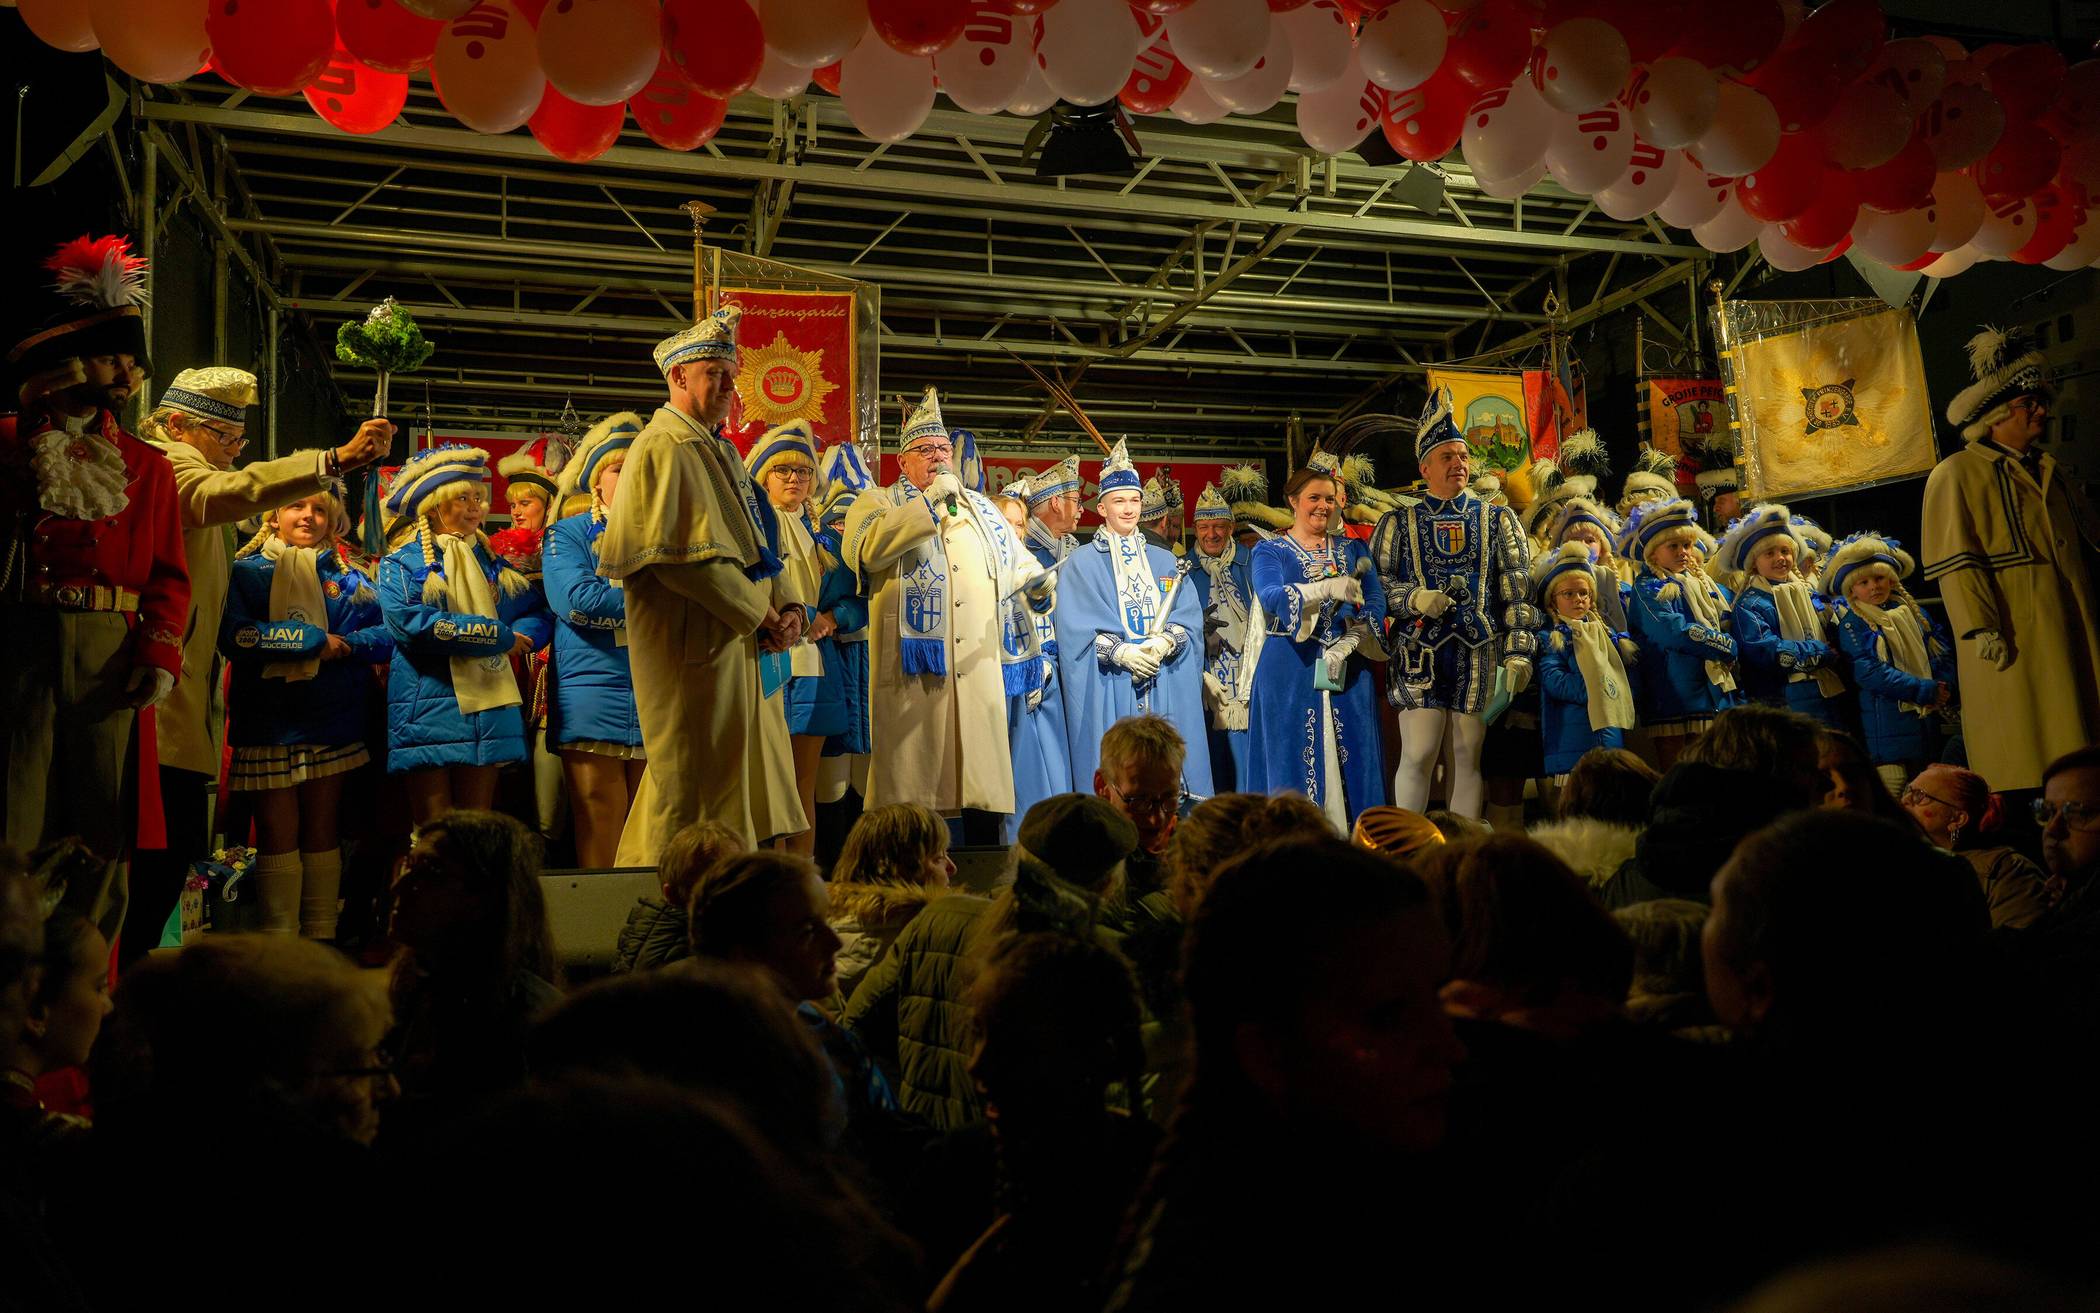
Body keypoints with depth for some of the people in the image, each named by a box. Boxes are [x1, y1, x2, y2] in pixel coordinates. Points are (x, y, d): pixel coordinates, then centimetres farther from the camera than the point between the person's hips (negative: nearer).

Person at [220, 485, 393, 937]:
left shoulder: (347, 576, 12)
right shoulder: (248, 569, 5)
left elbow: (384, 635, 0)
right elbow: (233, 635, -12)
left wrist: (344, 645, -18)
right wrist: (313, 639, -16)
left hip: (332, 719, 2)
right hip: (270, 719, -2)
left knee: (323, 831, 7)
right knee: (278, 831, 0)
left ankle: (322, 934, 13)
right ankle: (279, 936, 6)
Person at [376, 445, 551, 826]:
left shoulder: (492, 562, 19)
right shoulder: (401, 564, 4)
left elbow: (540, 612, 15)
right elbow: (408, 621, -14)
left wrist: (520, 638, -10)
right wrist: (498, 635, -14)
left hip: (487, 710, 4)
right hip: (427, 707, -4)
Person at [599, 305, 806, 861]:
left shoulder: (721, 450, 19)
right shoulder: (664, 448, -11)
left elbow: (759, 541, 19)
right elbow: (685, 555, -20)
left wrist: (789, 605, 1)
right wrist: (760, 615, -16)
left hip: (745, 644, 10)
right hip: (698, 647, -10)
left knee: (747, 782, 12)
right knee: (696, 792, -4)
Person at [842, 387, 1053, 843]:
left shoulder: (982, 508, 24)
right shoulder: (878, 502, 9)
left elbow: (1014, 562, 24)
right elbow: (866, 548, -12)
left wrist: (1038, 581, 0)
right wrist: (930, 501, -11)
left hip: (979, 664, 4)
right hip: (912, 663, -4)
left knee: (982, 772, 3)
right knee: (912, 772, -5)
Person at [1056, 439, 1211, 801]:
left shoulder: (1165, 561, 16)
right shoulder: (1082, 564, 5)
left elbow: (1190, 616, 6)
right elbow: (1075, 628, -6)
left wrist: (1165, 643, -14)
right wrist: (1122, 652, -18)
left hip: (1166, 692, 3)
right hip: (1109, 693, -3)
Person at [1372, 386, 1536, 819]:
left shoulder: (1499, 519, 10)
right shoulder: (1398, 523, 8)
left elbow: (1518, 592, 5)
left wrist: (1518, 653, -3)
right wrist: (1413, 599, -13)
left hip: (1480, 653, 1)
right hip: (1419, 652, -1)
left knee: (1470, 756, 6)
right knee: (1417, 755, -4)